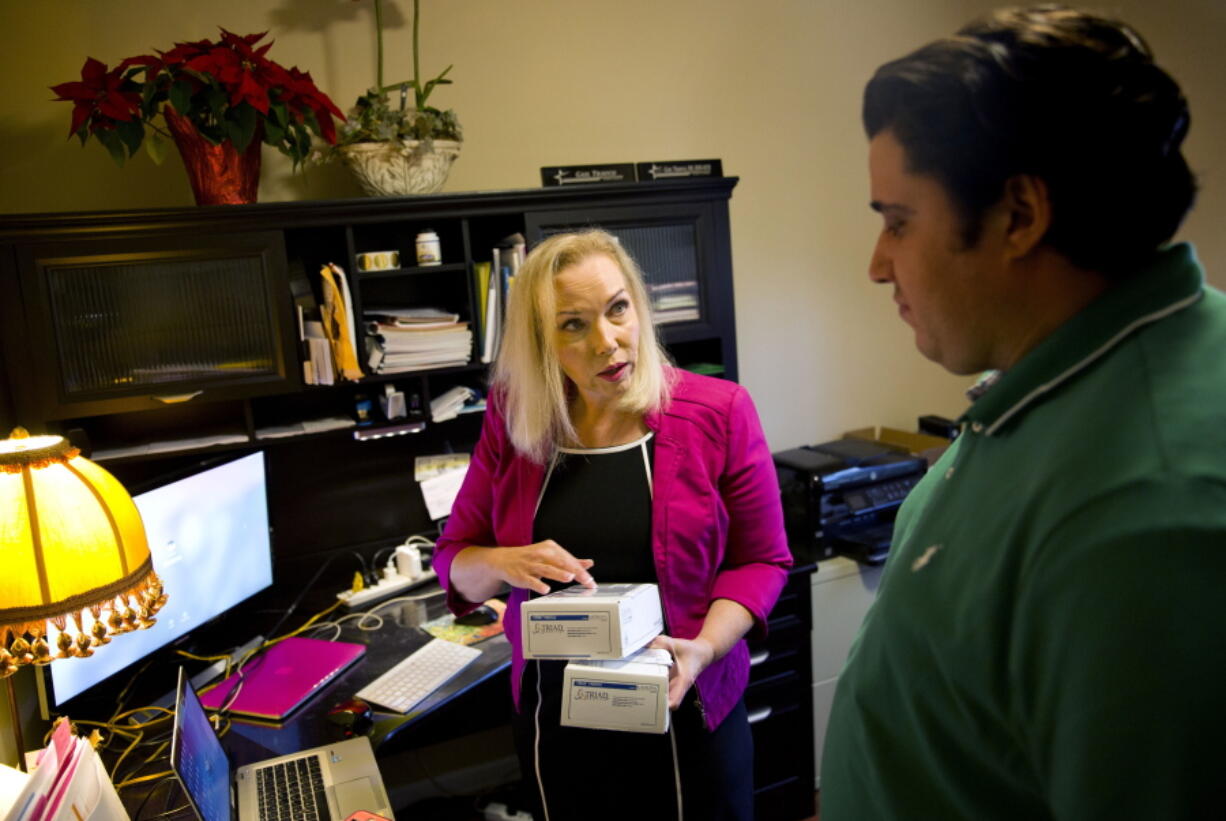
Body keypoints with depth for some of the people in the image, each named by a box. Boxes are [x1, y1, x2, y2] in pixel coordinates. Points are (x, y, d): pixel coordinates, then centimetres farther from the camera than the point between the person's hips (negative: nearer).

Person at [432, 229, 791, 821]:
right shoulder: (513, 422, -5)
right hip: (553, 720, 2)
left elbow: (761, 560, -5)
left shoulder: (718, 412, -12)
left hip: (686, 713, -2)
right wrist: (502, 564, -19)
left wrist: (705, 648, -21)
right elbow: (453, 559, 2)